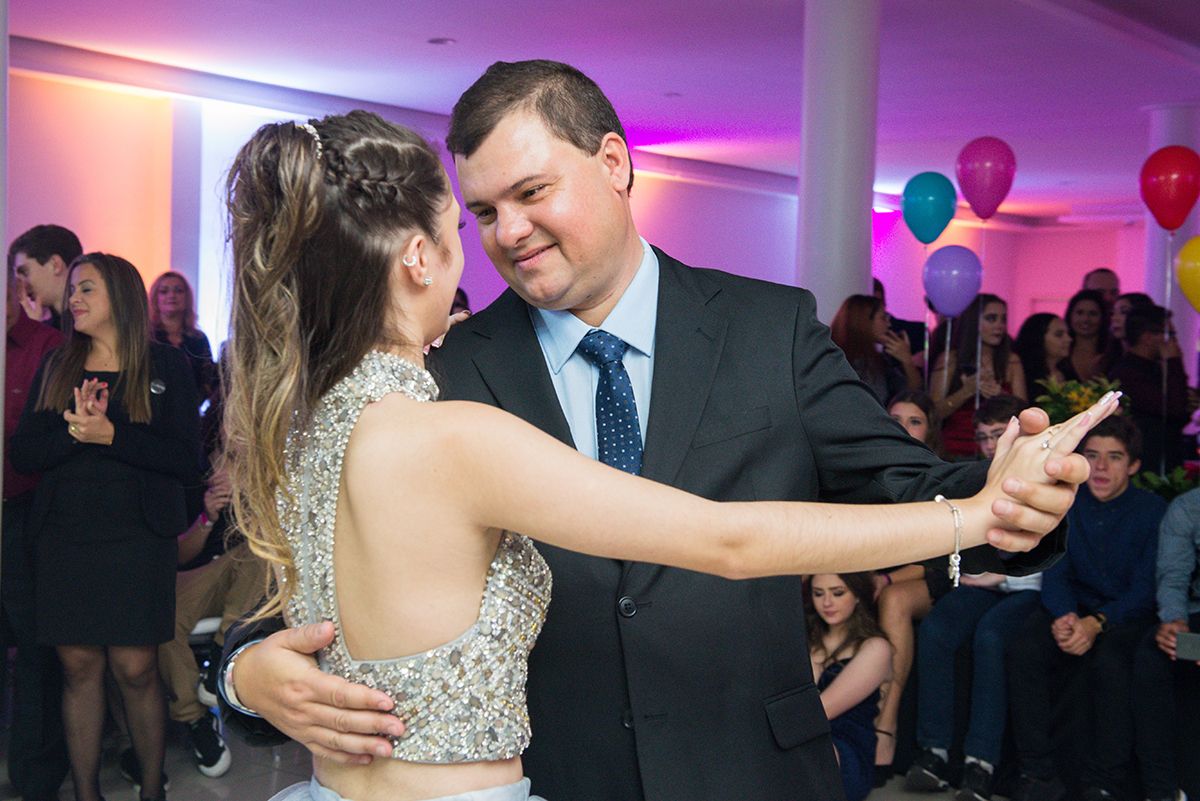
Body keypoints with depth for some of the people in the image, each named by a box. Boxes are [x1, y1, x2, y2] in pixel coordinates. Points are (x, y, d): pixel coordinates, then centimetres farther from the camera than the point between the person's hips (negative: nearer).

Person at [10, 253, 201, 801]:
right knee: (79, 666, 4)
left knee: (134, 669, -3)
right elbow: (23, 455, 4)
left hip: (137, 539, -3)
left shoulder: (166, 366, 2)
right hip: (65, 537, 3)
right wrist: (75, 430, -14)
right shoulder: (56, 369, 12)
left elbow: (186, 459, -7)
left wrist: (111, 435, -17)